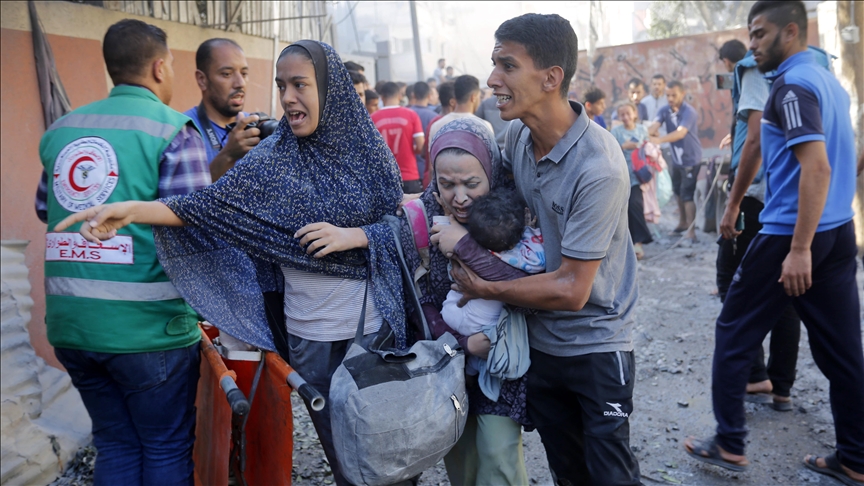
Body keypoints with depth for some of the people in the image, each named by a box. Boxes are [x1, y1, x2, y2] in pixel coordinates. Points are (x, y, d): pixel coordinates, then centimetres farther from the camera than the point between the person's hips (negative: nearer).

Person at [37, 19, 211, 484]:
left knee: (116, 444, 20)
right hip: (147, 326, -6)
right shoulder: (174, 131, -9)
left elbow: (47, 210, 18)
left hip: (69, 323, 6)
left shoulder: (61, 129, 10)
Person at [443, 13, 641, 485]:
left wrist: (484, 288, -15)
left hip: (596, 346, -6)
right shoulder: (517, 135, -5)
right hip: (539, 342, 6)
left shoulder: (598, 168, -26)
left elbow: (571, 289, -24)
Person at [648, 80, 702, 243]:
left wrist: (659, 140, -53)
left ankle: (691, 231, -4)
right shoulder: (664, 111, -2)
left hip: (691, 158, -7)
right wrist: (650, 132, -46)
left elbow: (681, 132, -37)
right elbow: (655, 124, -21)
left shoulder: (689, 112, -21)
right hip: (676, 158, 7)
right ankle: (682, 222, 37)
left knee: (687, 194, -9)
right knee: (678, 192, 19)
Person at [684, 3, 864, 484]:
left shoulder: (792, 85, -13)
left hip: (792, 234, -9)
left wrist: (799, 249, -24)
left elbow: (816, 167, -23)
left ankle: (730, 444, 13)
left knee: (734, 334, 5)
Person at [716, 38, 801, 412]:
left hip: (759, 195, -7)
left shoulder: (755, 70, -4)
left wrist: (733, 204, -16)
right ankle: (781, 387, 15)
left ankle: (754, 376, 3)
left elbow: (756, 139, -16)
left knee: (732, 284, 5)